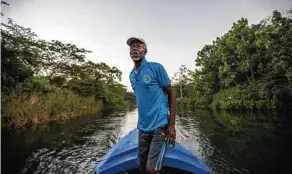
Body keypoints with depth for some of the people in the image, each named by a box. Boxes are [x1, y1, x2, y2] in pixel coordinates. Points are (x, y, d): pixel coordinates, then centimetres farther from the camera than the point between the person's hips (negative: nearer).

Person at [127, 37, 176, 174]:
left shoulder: (156, 67, -8)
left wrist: (171, 125, -12)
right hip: (142, 127, 6)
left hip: (160, 126, -6)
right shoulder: (131, 75, 10)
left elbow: (171, 94, -7)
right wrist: (141, 123, 16)